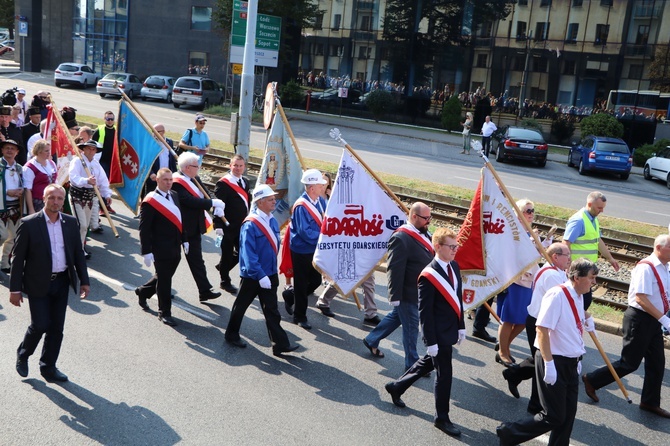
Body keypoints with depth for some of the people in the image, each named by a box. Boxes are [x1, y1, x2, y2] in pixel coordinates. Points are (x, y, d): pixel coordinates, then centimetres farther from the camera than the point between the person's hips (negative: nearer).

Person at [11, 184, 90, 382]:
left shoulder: (70, 222, 3)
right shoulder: (29, 224, -10)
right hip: (38, 284, -4)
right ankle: (23, 354, 25)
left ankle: (48, 367, 25)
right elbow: (18, 258, -7)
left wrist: (84, 281, 7)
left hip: (62, 282, 4)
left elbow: (78, 253, 10)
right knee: (40, 325, -5)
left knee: (56, 328, 9)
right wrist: (15, 289, -8)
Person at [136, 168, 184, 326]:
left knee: (164, 277, 20)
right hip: (161, 249, -7)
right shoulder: (150, 201, -15)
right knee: (164, 280, 3)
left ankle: (143, 292, 44)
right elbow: (144, 228, -15)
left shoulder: (174, 195, 8)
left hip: (175, 248, 7)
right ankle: (164, 313, 17)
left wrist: (184, 240, 14)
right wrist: (146, 251, -17)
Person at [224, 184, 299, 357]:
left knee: (271, 310, 7)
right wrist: (260, 275, -26)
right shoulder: (250, 225, -20)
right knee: (241, 305, 14)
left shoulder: (272, 221, 3)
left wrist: (271, 271, 14)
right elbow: (248, 254, -23)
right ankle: (231, 335, 34)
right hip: (252, 276, -6)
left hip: (269, 274, 6)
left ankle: (280, 344, 8)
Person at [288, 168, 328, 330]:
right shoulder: (301, 206, -25)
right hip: (302, 251, -7)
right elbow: (305, 233, -27)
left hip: (315, 249, 7)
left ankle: (292, 295, 41)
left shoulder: (321, 201, -1)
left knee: (316, 280, 17)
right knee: (302, 284, 7)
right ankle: (299, 316, 23)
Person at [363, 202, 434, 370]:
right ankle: (412, 364, 22)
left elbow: (430, 258, 18)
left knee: (396, 316, 24)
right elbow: (394, 270, -25)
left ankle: (372, 340, 43)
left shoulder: (424, 233, 4)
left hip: (420, 291, 9)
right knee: (411, 327, 5)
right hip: (408, 293, -9)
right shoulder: (401, 238, -25)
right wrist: (395, 296, -23)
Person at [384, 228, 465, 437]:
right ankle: (442, 418, 22)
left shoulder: (454, 266, 3)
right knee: (444, 375, 3)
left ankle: (396, 387, 42)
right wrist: (431, 341, -17)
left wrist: (461, 326, 12)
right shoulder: (428, 276, -21)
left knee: (427, 363, 23)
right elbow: (424, 312, -18)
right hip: (439, 334, -8)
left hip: (450, 330, 8)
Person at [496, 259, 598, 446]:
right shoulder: (557, 295, -21)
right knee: (554, 417, -3)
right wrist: (549, 364, -25)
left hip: (571, 363, 9)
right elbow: (542, 330, -24)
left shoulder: (578, 297, 8)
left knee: (568, 414, 12)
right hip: (554, 362, -9)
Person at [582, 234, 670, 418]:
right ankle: (592, 380, 13)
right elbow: (641, 299, -25)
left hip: (653, 320, 9)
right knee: (630, 363, -2)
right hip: (640, 318, -9)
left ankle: (650, 402, 28)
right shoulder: (646, 268, -20)